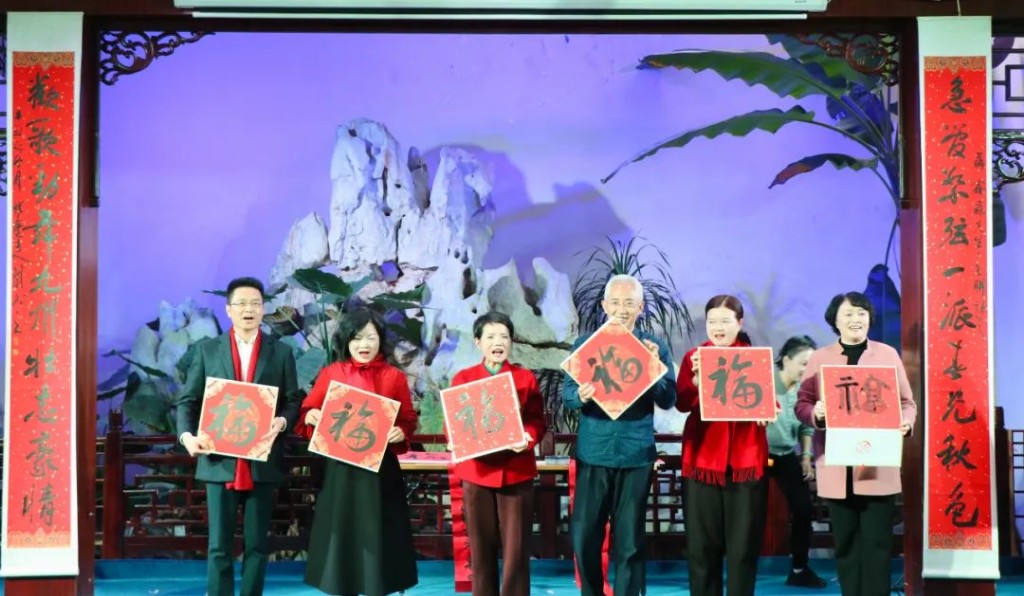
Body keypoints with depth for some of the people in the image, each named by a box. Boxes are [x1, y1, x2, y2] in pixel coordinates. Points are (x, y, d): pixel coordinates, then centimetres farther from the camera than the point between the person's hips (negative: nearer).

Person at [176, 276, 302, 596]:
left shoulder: (281, 352, 6)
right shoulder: (207, 350, 6)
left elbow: (293, 401, 4)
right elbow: (187, 400, 5)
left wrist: (282, 421, -17)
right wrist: (187, 435, -12)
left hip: (262, 462, 1)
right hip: (219, 460, 0)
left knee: (257, 543, 8)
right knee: (219, 545, 3)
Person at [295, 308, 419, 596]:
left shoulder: (395, 377, 3)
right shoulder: (330, 373, 4)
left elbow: (409, 420, 4)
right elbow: (307, 412, 7)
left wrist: (400, 432, -16)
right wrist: (311, 417, -15)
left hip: (380, 469, 0)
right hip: (339, 468, 1)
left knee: (377, 535, 3)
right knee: (341, 534, 4)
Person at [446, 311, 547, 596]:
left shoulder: (526, 378, 5)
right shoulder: (462, 378, 6)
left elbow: (537, 421, 2)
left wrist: (528, 438, -19)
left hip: (516, 471, 0)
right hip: (477, 471, 1)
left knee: (516, 546, 1)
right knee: (481, 546, 6)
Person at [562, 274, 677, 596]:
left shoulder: (655, 347, 3)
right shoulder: (584, 344, 4)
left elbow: (667, 400, -4)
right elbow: (566, 394, -1)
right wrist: (580, 396, -23)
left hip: (636, 455, 0)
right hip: (593, 453, 1)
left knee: (629, 540, 6)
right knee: (584, 535, 4)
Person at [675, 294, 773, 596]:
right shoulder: (694, 357, 6)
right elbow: (682, 404, -5)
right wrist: (698, 377, -22)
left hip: (746, 458, 0)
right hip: (702, 458, 0)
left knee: (744, 542, 4)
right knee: (702, 541, 4)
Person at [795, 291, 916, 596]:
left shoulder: (887, 354, 5)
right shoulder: (819, 358, 6)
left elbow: (906, 402, 7)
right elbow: (802, 403, 5)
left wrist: (906, 421, -15)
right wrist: (815, 413, -17)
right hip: (836, 467, 1)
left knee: (877, 542, 0)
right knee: (845, 542, 8)